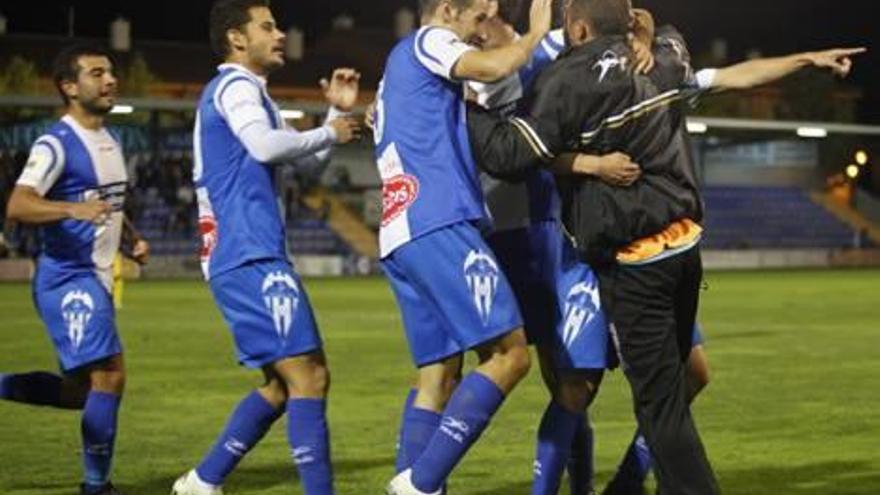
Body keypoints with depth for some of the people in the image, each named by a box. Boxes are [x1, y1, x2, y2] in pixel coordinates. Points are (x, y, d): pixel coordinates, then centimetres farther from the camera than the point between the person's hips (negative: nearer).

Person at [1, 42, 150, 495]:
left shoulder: (110, 142, 15)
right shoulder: (57, 144, -13)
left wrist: (133, 241, 13)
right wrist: (74, 209, -41)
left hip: (96, 279, 9)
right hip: (68, 277, -9)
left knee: (83, 391, 12)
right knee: (109, 373, -15)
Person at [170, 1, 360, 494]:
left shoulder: (248, 92, 25)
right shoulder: (235, 86, -6)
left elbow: (308, 158, 28)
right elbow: (266, 146, -25)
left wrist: (339, 112, 14)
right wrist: (328, 133, -11)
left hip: (245, 261, 11)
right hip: (252, 260, -11)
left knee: (284, 383, 15)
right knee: (308, 377, -14)